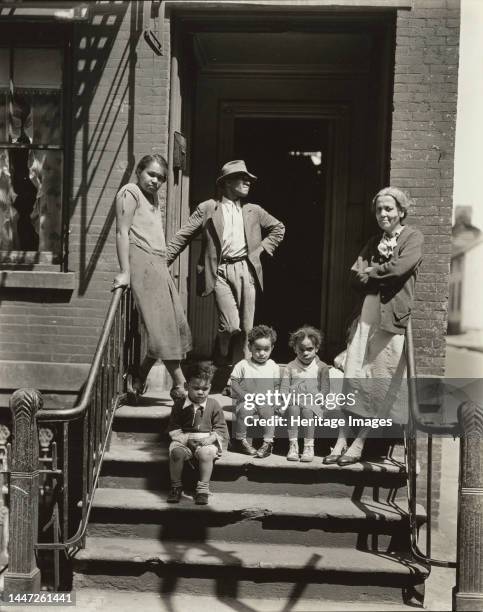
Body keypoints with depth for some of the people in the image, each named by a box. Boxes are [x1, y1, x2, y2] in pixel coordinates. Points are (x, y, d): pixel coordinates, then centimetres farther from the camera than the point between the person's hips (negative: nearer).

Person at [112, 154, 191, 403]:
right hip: (142, 261, -9)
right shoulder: (130, 192, -1)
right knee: (162, 325, -10)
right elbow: (122, 232, -11)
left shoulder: (153, 196, 25)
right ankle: (180, 385, -6)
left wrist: (165, 261, 7)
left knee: (175, 324, 3)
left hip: (158, 264, 9)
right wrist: (125, 272, -18)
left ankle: (138, 379, 10)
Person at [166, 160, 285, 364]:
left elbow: (278, 228, 29)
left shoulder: (254, 211, 16)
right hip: (221, 272, -3)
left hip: (246, 270, 4)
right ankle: (222, 356, 15)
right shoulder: (207, 209, 5)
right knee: (231, 325, -14)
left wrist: (261, 248, 15)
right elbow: (181, 237, 3)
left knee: (246, 327, 1)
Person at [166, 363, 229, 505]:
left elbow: (221, 428, 4)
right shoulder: (179, 405, 4)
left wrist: (211, 438, -14)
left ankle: (203, 489, -19)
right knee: (176, 452, -30)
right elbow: (173, 428, 6)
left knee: (206, 453, -35)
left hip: (207, 441, -1)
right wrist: (186, 439, -10)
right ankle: (176, 487, -9)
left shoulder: (214, 405, 3)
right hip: (184, 440, 1)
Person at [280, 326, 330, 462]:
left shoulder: (321, 367, 8)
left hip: (313, 403, -1)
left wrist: (313, 399, -13)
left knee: (308, 411, -34)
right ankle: (293, 445, -27)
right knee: (293, 409, -33)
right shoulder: (290, 367, 12)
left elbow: (325, 388, 2)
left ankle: (309, 446, -24)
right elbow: (284, 387, 8)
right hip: (294, 401, 1)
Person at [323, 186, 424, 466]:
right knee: (353, 377, 2)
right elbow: (356, 275, 9)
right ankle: (342, 440, 7)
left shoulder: (414, 238, 1)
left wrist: (371, 270, -1)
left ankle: (359, 443, 7)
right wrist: (382, 271, -6)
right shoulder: (375, 242, 19)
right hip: (367, 316, 6)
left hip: (393, 319, -5)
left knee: (381, 382, 0)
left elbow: (399, 267, -16)